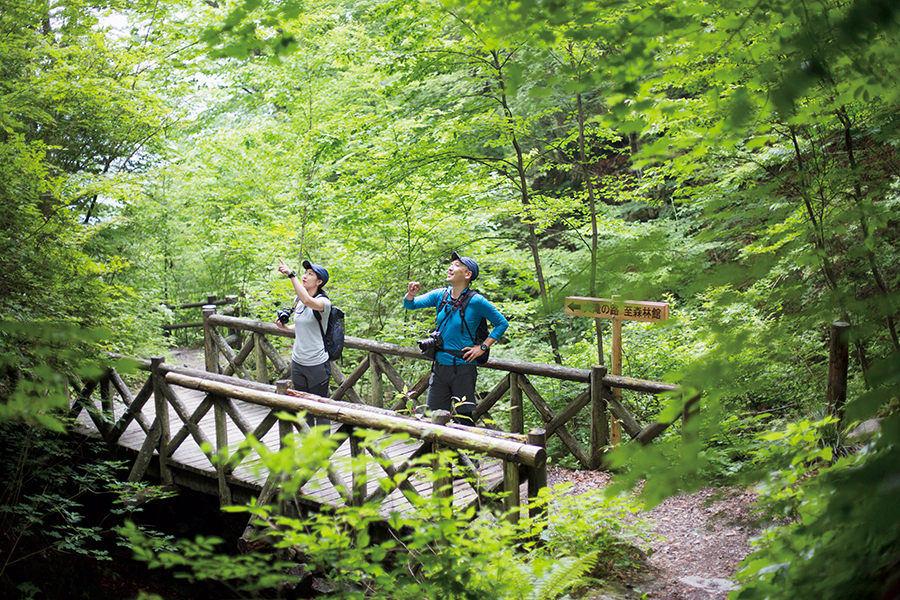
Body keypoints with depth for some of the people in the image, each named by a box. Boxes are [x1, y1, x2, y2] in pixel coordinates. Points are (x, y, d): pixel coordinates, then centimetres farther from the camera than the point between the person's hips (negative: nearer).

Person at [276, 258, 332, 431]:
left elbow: (307, 301, -37)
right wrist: (285, 327, 3)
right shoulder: (297, 301, 8)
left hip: (317, 364, -7)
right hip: (297, 363, 7)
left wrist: (291, 274, -36)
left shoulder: (324, 302, -14)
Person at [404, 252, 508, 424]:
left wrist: (482, 347, -8)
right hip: (440, 365, 5)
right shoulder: (440, 295, 4)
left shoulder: (476, 302, -10)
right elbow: (410, 305, 2)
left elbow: (502, 323, -2)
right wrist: (411, 294, -20)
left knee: (464, 418, -1)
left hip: (463, 367, -5)